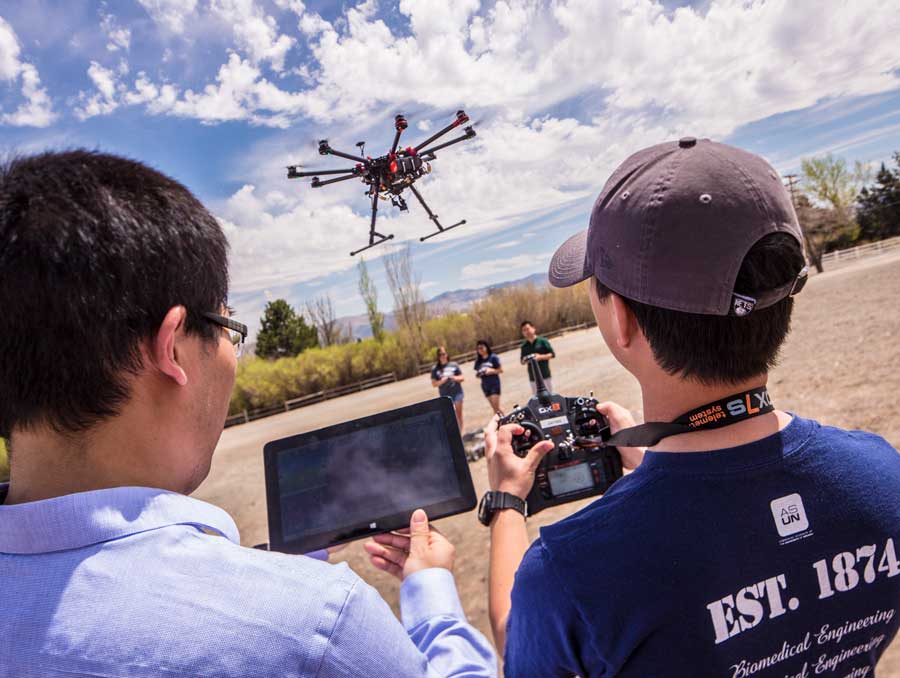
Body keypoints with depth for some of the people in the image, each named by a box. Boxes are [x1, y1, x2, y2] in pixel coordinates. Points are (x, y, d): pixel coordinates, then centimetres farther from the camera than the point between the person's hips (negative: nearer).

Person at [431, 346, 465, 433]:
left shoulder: (453, 365, 4)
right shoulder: (435, 369, 2)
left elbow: (462, 378, 8)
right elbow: (434, 384, 0)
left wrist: (455, 378, -12)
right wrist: (442, 381, -17)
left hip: (457, 392, 1)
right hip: (445, 395, -1)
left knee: (459, 414, 6)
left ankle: (460, 432, 15)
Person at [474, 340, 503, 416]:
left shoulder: (493, 357, -6)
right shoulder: (478, 361, 6)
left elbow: (501, 370, -4)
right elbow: (477, 373, 14)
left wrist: (491, 371, -19)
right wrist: (478, 374, -8)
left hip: (494, 384, -5)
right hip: (485, 386, 5)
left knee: (496, 407, -9)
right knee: (494, 408, 10)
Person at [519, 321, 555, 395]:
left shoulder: (542, 341, -3)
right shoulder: (524, 345, 8)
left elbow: (552, 354, -4)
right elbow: (522, 361, 15)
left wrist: (541, 357, -19)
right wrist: (524, 360, -10)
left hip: (545, 374, -4)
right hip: (533, 376, 4)